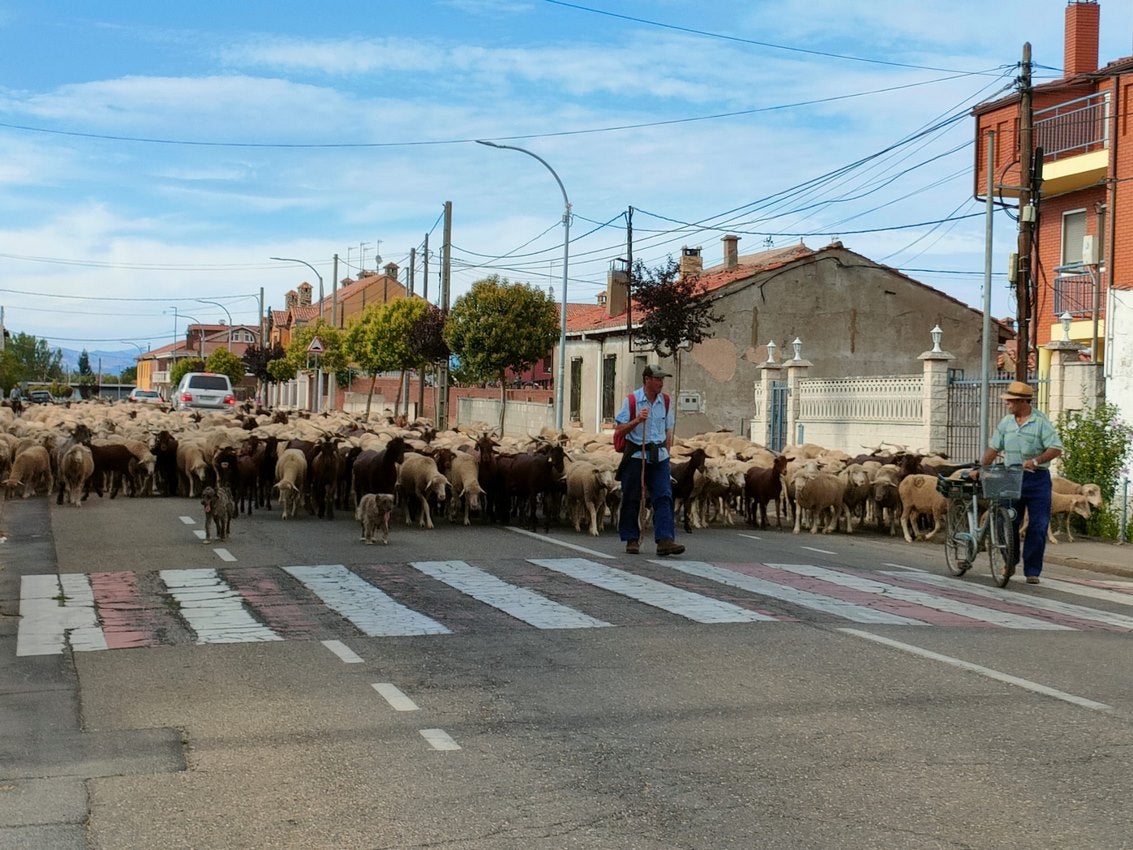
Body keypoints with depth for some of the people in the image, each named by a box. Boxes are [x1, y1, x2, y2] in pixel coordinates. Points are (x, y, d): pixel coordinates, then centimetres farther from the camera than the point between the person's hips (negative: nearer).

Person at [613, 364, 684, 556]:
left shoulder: (666, 402, 8)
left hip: (659, 456, 3)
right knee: (631, 499, 3)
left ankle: (664, 540, -15)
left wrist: (665, 454, 14)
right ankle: (632, 539, 14)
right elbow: (618, 430, -6)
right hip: (635, 455, -3)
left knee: (664, 497, -9)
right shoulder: (630, 401, -4)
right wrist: (637, 420, -20)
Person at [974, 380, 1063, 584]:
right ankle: (1010, 562, 22)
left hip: (1037, 478, -4)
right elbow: (994, 449, 11)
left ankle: (1032, 571, 3)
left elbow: (1056, 449, -14)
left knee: (1037, 526, -3)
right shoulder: (1006, 422, 8)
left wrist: (1035, 461, -26)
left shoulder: (1041, 422, -8)